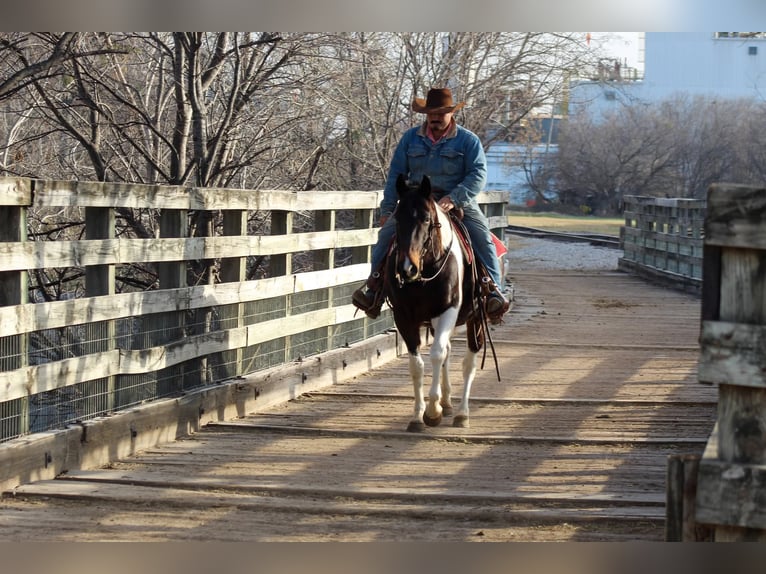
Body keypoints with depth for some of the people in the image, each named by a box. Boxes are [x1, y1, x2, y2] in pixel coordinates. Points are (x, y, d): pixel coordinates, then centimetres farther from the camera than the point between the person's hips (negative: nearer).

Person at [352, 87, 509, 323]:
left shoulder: (468, 140, 2)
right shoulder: (411, 138, 10)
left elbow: (478, 174, -8)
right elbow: (396, 174, 11)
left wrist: (454, 198, -23)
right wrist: (387, 209, 3)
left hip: (458, 203, -2)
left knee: (482, 236, -25)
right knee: (388, 231, -17)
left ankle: (493, 289, -25)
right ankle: (375, 284, -12)